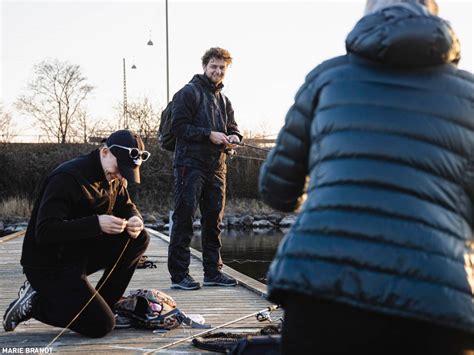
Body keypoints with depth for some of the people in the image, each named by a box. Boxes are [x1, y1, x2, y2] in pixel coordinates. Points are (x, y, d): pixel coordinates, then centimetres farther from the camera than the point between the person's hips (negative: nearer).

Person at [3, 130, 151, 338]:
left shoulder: (115, 179, 1)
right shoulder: (67, 178, -24)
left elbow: (127, 207, 12)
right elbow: (45, 232, -29)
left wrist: (134, 220, -14)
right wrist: (97, 224, -38)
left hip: (81, 254, 8)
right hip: (48, 264, -8)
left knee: (139, 239, -8)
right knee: (101, 325, -17)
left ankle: (101, 304, 0)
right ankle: (36, 303, 2)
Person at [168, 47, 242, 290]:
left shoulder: (223, 100, 20)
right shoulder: (188, 93, -4)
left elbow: (232, 127, 23)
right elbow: (178, 127, -12)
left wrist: (234, 137, -1)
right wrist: (209, 135, -18)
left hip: (216, 167, 8)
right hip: (190, 163, -8)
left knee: (213, 220, 11)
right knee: (184, 218, -7)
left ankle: (213, 272, 18)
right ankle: (179, 274, -4)